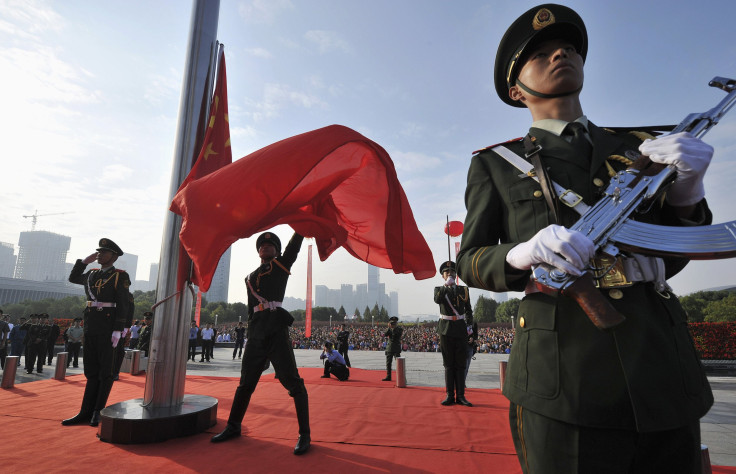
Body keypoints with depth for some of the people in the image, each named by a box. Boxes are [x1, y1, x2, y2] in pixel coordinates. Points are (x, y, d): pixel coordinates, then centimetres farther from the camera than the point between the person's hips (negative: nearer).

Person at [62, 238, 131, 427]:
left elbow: (123, 305, -10)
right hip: (90, 328, 7)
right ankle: (86, 412, 17)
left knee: (105, 371, 2)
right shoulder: (92, 274, 14)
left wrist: (118, 330, -17)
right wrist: (84, 261, 17)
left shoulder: (120, 276, -5)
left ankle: (98, 412, 10)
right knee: (91, 371, 11)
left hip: (108, 330, -6)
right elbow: (73, 278, 34)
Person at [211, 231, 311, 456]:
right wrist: (251, 337, 15)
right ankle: (233, 427, 33)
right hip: (255, 332, 5)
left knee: (292, 381, -6)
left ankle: (304, 434, 2)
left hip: (277, 329, -5)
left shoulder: (282, 264, 10)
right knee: (246, 382, 16)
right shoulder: (251, 278, 21)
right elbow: (251, 309, 20)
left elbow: (295, 243, 1)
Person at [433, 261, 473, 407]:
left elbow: (468, 310, 16)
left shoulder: (464, 289, 10)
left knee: (460, 364, 3)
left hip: (460, 330, 1)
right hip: (446, 330, -1)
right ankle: (450, 395, 8)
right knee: (448, 364, 3)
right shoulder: (439, 289, 5)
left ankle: (460, 396, 9)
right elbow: (437, 300, -19)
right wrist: (446, 285, -24)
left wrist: (469, 325, 5)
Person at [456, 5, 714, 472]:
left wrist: (687, 184, -5)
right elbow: (470, 263, 1)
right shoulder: (495, 165, 6)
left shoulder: (637, 147, 16)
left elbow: (668, 259, 14)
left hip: (665, 377, 4)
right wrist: (526, 254, -21)